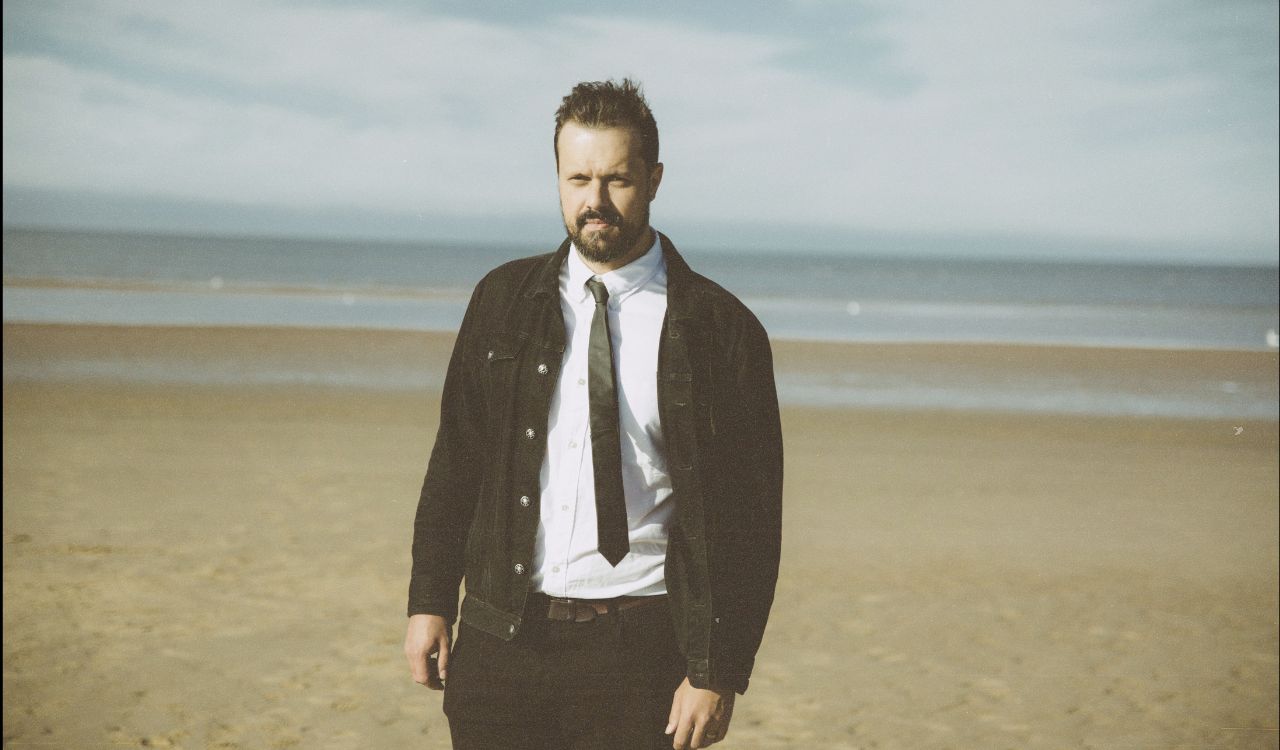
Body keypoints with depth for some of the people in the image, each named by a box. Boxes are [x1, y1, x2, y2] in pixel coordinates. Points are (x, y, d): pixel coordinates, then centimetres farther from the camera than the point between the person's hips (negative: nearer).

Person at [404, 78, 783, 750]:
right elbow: (455, 461, 11)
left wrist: (719, 673, -8)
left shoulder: (720, 329, -3)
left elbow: (748, 521, -4)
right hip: (499, 644, 3)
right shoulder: (502, 300, 7)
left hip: (636, 652, -2)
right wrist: (429, 601, 5)